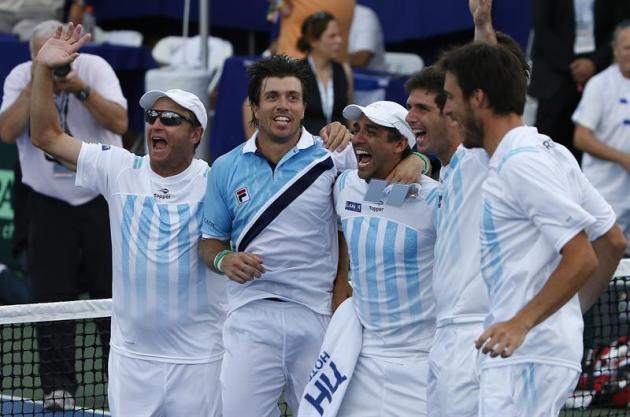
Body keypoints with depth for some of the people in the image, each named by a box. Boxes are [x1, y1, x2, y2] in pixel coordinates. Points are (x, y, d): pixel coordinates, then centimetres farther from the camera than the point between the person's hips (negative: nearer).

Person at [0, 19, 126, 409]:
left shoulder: (94, 68, -7)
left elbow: (119, 122, -17)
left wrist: (81, 89, -27)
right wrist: (36, 85, -22)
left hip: (102, 197, -1)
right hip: (50, 201, 1)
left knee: (116, 291, 1)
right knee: (51, 295, -1)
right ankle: (58, 385, 7)